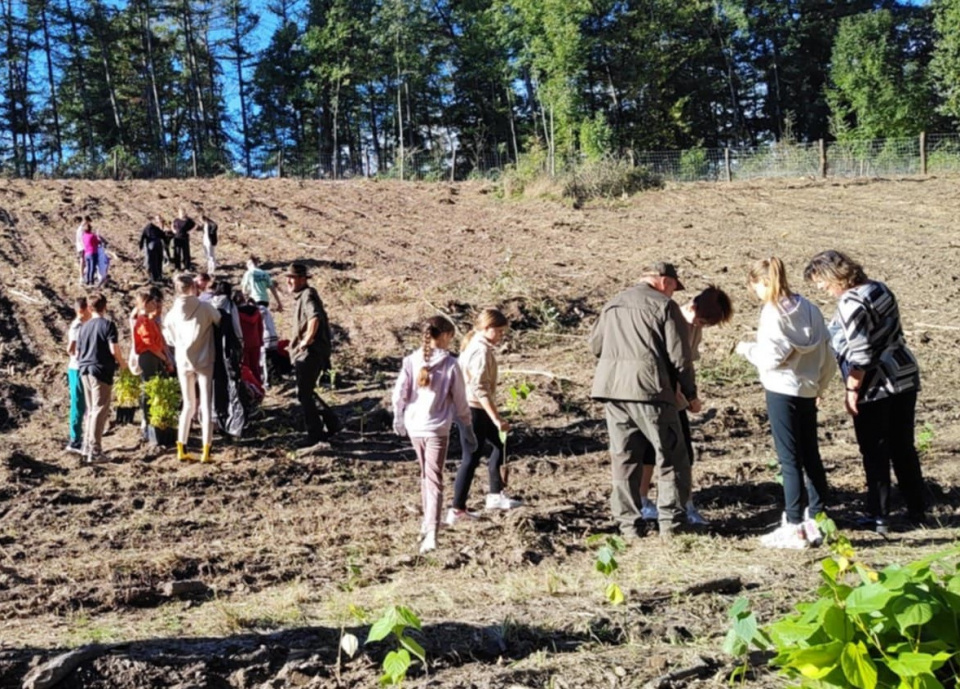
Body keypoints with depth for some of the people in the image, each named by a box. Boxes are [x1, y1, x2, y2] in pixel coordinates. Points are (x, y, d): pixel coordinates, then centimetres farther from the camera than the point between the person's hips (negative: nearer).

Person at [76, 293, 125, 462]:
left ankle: (87, 447, 20)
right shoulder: (107, 324, -7)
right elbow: (114, 349, -15)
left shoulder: (84, 326, 11)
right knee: (100, 410, -4)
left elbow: (77, 353, 16)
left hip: (85, 371, 7)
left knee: (90, 410, 17)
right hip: (101, 370, -7)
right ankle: (95, 451, -6)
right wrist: (121, 363, 3)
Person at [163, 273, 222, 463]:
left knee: (188, 404, 16)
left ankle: (181, 449, 12)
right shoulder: (205, 308, -11)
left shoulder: (172, 313, 0)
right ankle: (206, 451, -1)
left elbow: (169, 338, 10)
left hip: (183, 361, 3)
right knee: (206, 405, 3)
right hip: (204, 361, -3)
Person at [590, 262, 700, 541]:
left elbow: (595, 345, 23)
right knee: (671, 458, 5)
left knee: (623, 458, 11)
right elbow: (679, 356, -6)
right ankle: (669, 521, 4)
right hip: (650, 390, -6)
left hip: (611, 388, 6)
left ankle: (629, 523, 12)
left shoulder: (612, 304, 17)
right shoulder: (664, 306, -2)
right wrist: (691, 394, 3)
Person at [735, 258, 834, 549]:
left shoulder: (773, 314, -15)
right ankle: (815, 519, 20)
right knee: (811, 456, 13)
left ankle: (794, 527, 3)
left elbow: (770, 358, -18)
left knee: (790, 460, -1)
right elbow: (827, 355, 8)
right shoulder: (809, 309, 5)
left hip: (782, 392, -7)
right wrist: (819, 386, 19)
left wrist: (747, 348, 0)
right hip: (807, 392, 7)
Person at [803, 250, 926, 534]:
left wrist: (851, 390, -14)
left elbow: (859, 355, -22)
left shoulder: (851, 303, -18)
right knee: (904, 448, 16)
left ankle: (879, 517, 10)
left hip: (875, 386, -8)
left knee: (875, 453, 3)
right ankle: (917, 512, 24)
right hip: (905, 376, 8)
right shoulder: (879, 288, 8)